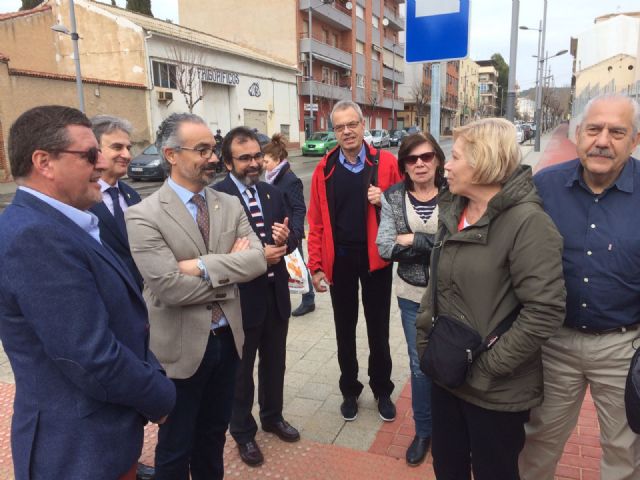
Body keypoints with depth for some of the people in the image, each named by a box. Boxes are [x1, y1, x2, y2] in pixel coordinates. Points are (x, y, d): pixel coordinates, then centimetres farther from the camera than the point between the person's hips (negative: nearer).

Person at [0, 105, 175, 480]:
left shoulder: (48, 225, 5)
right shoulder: (36, 236, -27)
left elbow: (111, 314, 8)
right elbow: (94, 362, -29)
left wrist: (152, 382, 1)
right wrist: (161, 397, -12)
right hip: (81, 449, -8)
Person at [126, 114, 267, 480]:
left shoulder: (231, 205, 2)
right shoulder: (144, 216, -16)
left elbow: (258, 259, -11)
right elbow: (170, 287, -25)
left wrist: (204, 265, -23)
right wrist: (230, 269, -13)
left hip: (227, 339, 5)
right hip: (182, 347, -5)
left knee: (214, 437, 25)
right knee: (176, 449, 17)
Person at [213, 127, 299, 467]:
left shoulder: (272, 193, 6)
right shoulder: (216, 197, -16)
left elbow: (291, 240, 6)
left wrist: (284, 239, -17)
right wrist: (258, 257, -26)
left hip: (276, 296, 6)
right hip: (241, 299, -6)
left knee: (274, 363, 23)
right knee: (242, 370, 15)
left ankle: (272, 417, 47)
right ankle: (243, 432, 36)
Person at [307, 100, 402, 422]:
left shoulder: (386, 163, -5)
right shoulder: (325, 169, -1)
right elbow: (316, 222, -2)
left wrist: (385, 201, -19)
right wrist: (316, 266, -6)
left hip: (375, 257, -1)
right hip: (340, 259, 1)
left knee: (378, 328, 12)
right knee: (345, 329, 15)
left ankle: (382, 390, 32)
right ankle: (350, 390, 33)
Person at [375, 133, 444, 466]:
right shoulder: (393, 197, -3)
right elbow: (385, 247, -12)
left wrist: (412, 240, -19)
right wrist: (436, 244, -18)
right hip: (412, 295, 1)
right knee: (420, 365, 14)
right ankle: (423, 430, 36)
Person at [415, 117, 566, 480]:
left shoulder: (527, 222, -19)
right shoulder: (453, 212, 4)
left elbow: (545, 312, -23)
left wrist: (490, 366, -19)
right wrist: (424, 337, 5)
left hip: (495, 389, -6)